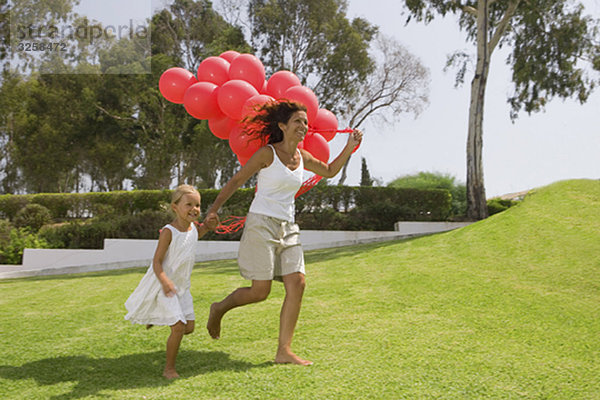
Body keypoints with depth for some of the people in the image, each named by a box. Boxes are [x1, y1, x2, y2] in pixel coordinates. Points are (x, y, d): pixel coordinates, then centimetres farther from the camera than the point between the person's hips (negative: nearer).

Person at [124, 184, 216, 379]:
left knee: (189, 327, 8)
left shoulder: (193, 227, 1)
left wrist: (207, 225, 11)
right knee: (178, 328, -12)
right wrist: (165, 281, -37)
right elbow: (157, 262, -20)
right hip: (164, 286, -7)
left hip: (182, 286, 7)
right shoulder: (168, 232, -19)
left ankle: (158, 318, 36)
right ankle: (169, 369, 6)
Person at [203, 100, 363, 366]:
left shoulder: (302, 158, 11)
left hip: (287, 228, 6)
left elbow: (330, 171, 28)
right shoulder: (267, 153, -7)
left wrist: (350, 147, 16)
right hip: (261, 224, -6)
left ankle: (284, 351, 2)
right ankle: (219, 308, 23)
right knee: (260, 291, -7)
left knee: (297, 284, -6)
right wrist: (214, 209, -13)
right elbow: (236, 181, -4)